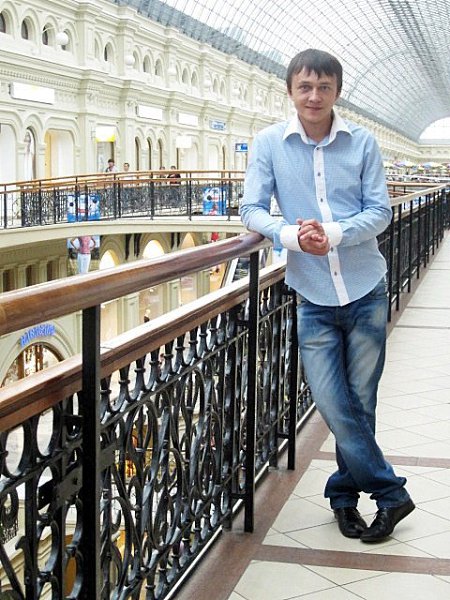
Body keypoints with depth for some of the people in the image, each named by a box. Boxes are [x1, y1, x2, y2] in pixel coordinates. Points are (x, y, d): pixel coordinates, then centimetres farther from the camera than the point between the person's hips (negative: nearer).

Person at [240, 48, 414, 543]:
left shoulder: (362, 142, 0)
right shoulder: (269, 143, 0)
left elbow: (380, 211, -3)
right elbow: (252, 210, -3)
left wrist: (333, 234, -21)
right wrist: (291, 236, -23)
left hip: (366, 292, 0)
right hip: (313, 298, 0)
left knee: (360, 404, 9)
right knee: (334, 406, -2)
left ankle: (345, 492, 30)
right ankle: (390, 493, 18)